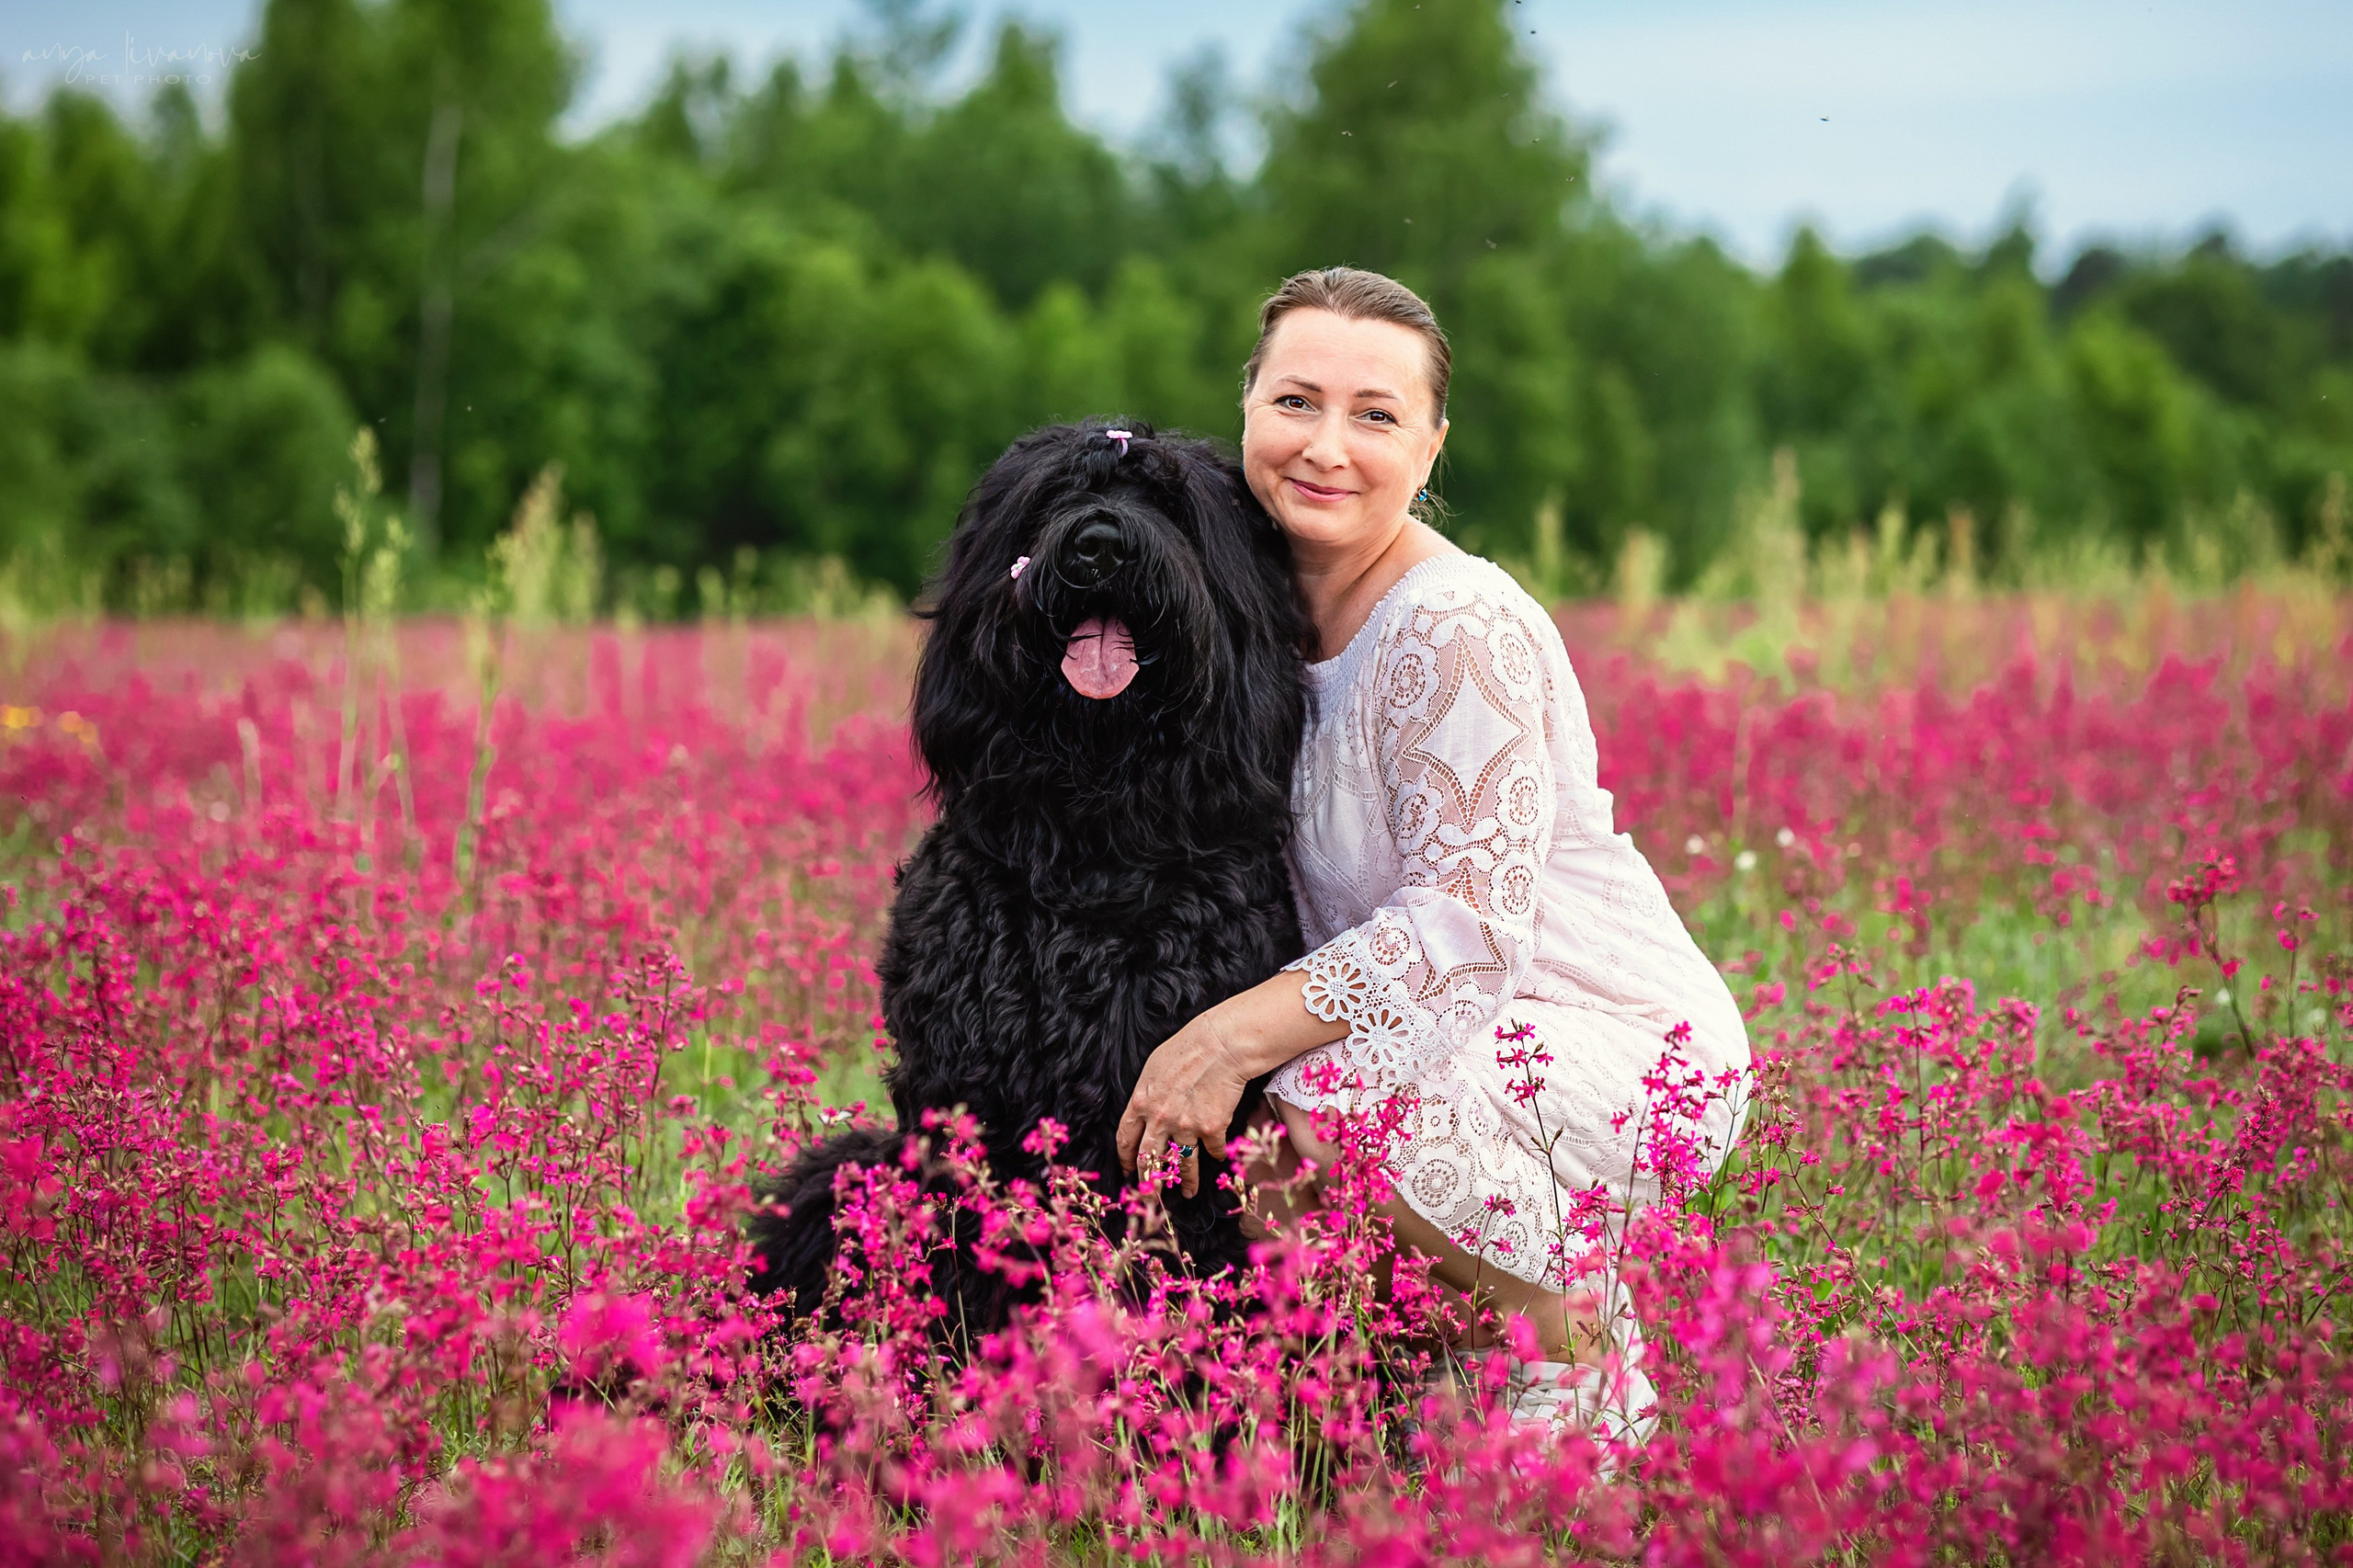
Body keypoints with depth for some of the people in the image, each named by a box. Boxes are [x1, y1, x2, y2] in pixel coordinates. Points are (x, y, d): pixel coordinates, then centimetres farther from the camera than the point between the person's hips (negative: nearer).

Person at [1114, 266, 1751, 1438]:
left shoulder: (1459, 630, -20)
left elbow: (1471, 925, -24)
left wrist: (1233, 1037, -28)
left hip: (1628, 1046, -8)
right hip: (1447, 1033, 8)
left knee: (1323, 1112, -31)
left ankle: (1572, 1337, -6)